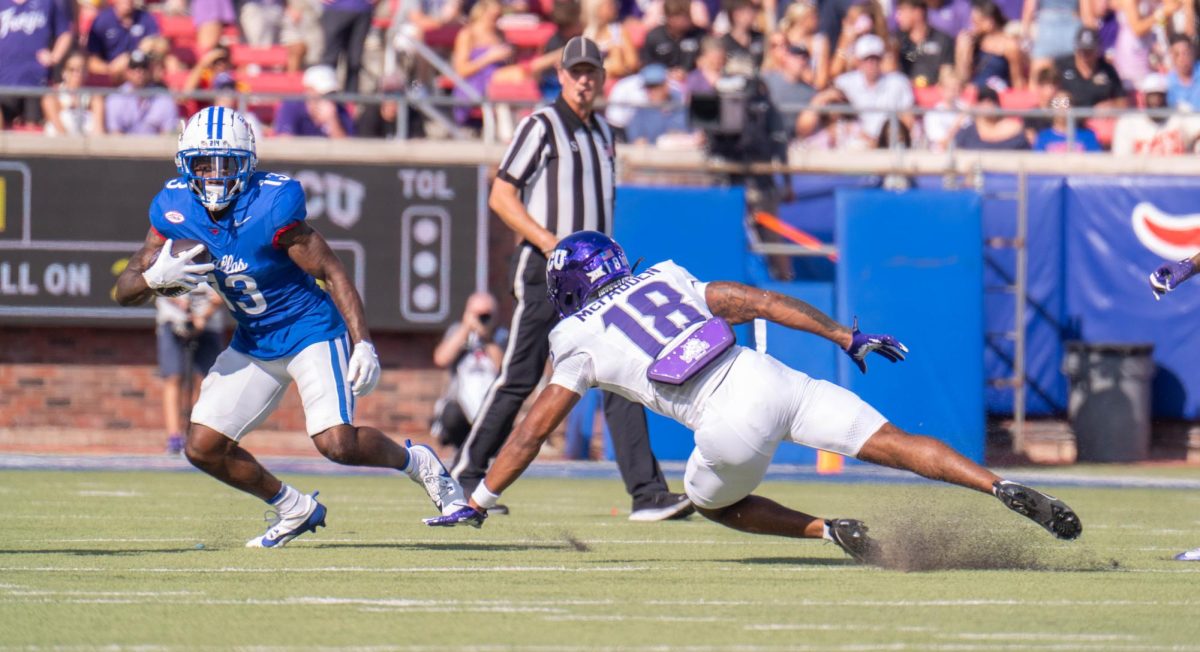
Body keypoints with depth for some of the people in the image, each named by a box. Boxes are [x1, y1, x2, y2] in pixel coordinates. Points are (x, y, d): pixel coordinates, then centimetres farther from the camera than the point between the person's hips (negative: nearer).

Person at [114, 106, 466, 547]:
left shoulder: (271, 207, -24)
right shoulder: (174, 209, -9)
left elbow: (332, 272, -18)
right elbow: (125, 291, -5)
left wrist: (363, 344, -25)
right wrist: (155, 278, -29)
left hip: (309, 330, -6)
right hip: (253, 343, 6)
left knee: (337, 443, -21)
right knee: (203, 448, -1)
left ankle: (417, 462, 11)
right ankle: (296, 511, 21)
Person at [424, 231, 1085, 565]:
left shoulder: (580, 340, 14)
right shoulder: (666, 279, 24)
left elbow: (531, 433, 16)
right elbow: (762, 301, 18)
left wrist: (477, 502, 24)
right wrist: (848, 336, 21)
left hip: (729, 425, -4)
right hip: (772, 377, 4)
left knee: (713, 500, 26)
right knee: (894, 443, 0)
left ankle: (829, 530, 5)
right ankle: (1002, 489, -19)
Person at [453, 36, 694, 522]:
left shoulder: (602, 133, 18)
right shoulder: (541, 126, -4)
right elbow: (501, 196, -9)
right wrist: (548, 241, -18)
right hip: (544, 268, -6)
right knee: (520, 378, -3)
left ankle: (647, 492, -9)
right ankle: (465, 477, 11)